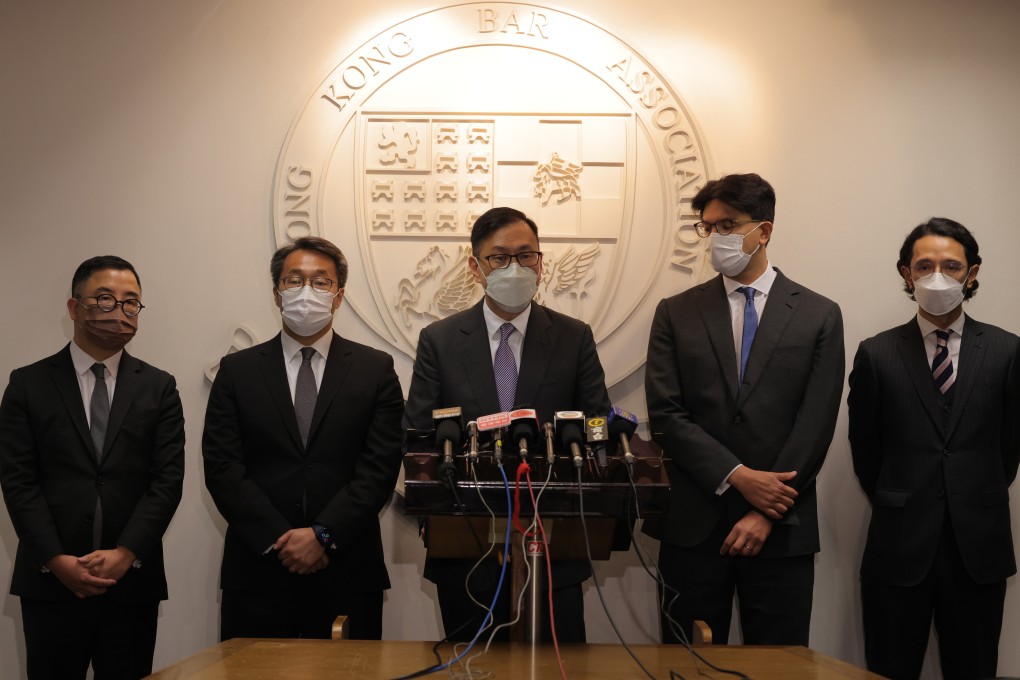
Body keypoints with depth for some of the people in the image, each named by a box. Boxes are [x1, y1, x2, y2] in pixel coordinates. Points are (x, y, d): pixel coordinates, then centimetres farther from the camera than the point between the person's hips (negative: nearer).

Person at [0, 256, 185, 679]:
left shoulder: (158, 387, 7)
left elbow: (168, 479, 0)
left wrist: (125, 554, -11)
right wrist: (57, 560, -11)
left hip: (133, 582, 1)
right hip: (50, 581, -1)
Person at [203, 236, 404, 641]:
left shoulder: (375, 369, 6)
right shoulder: (237, 371, 8)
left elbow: (380, 466, -2)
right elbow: (221, 466, 0)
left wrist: (324, 534, -12)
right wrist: (278, 540, -10)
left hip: (347, 573, 0)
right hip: (258, 568, 1)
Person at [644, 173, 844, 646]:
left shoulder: (819, 316, 3)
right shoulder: (676, 314, 6)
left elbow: (816, 425, -3)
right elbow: (665, 415, -2)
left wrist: (768, 512, -9)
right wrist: (738, 477, -12)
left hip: (782, 530, 0)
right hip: (693, 524, 1)